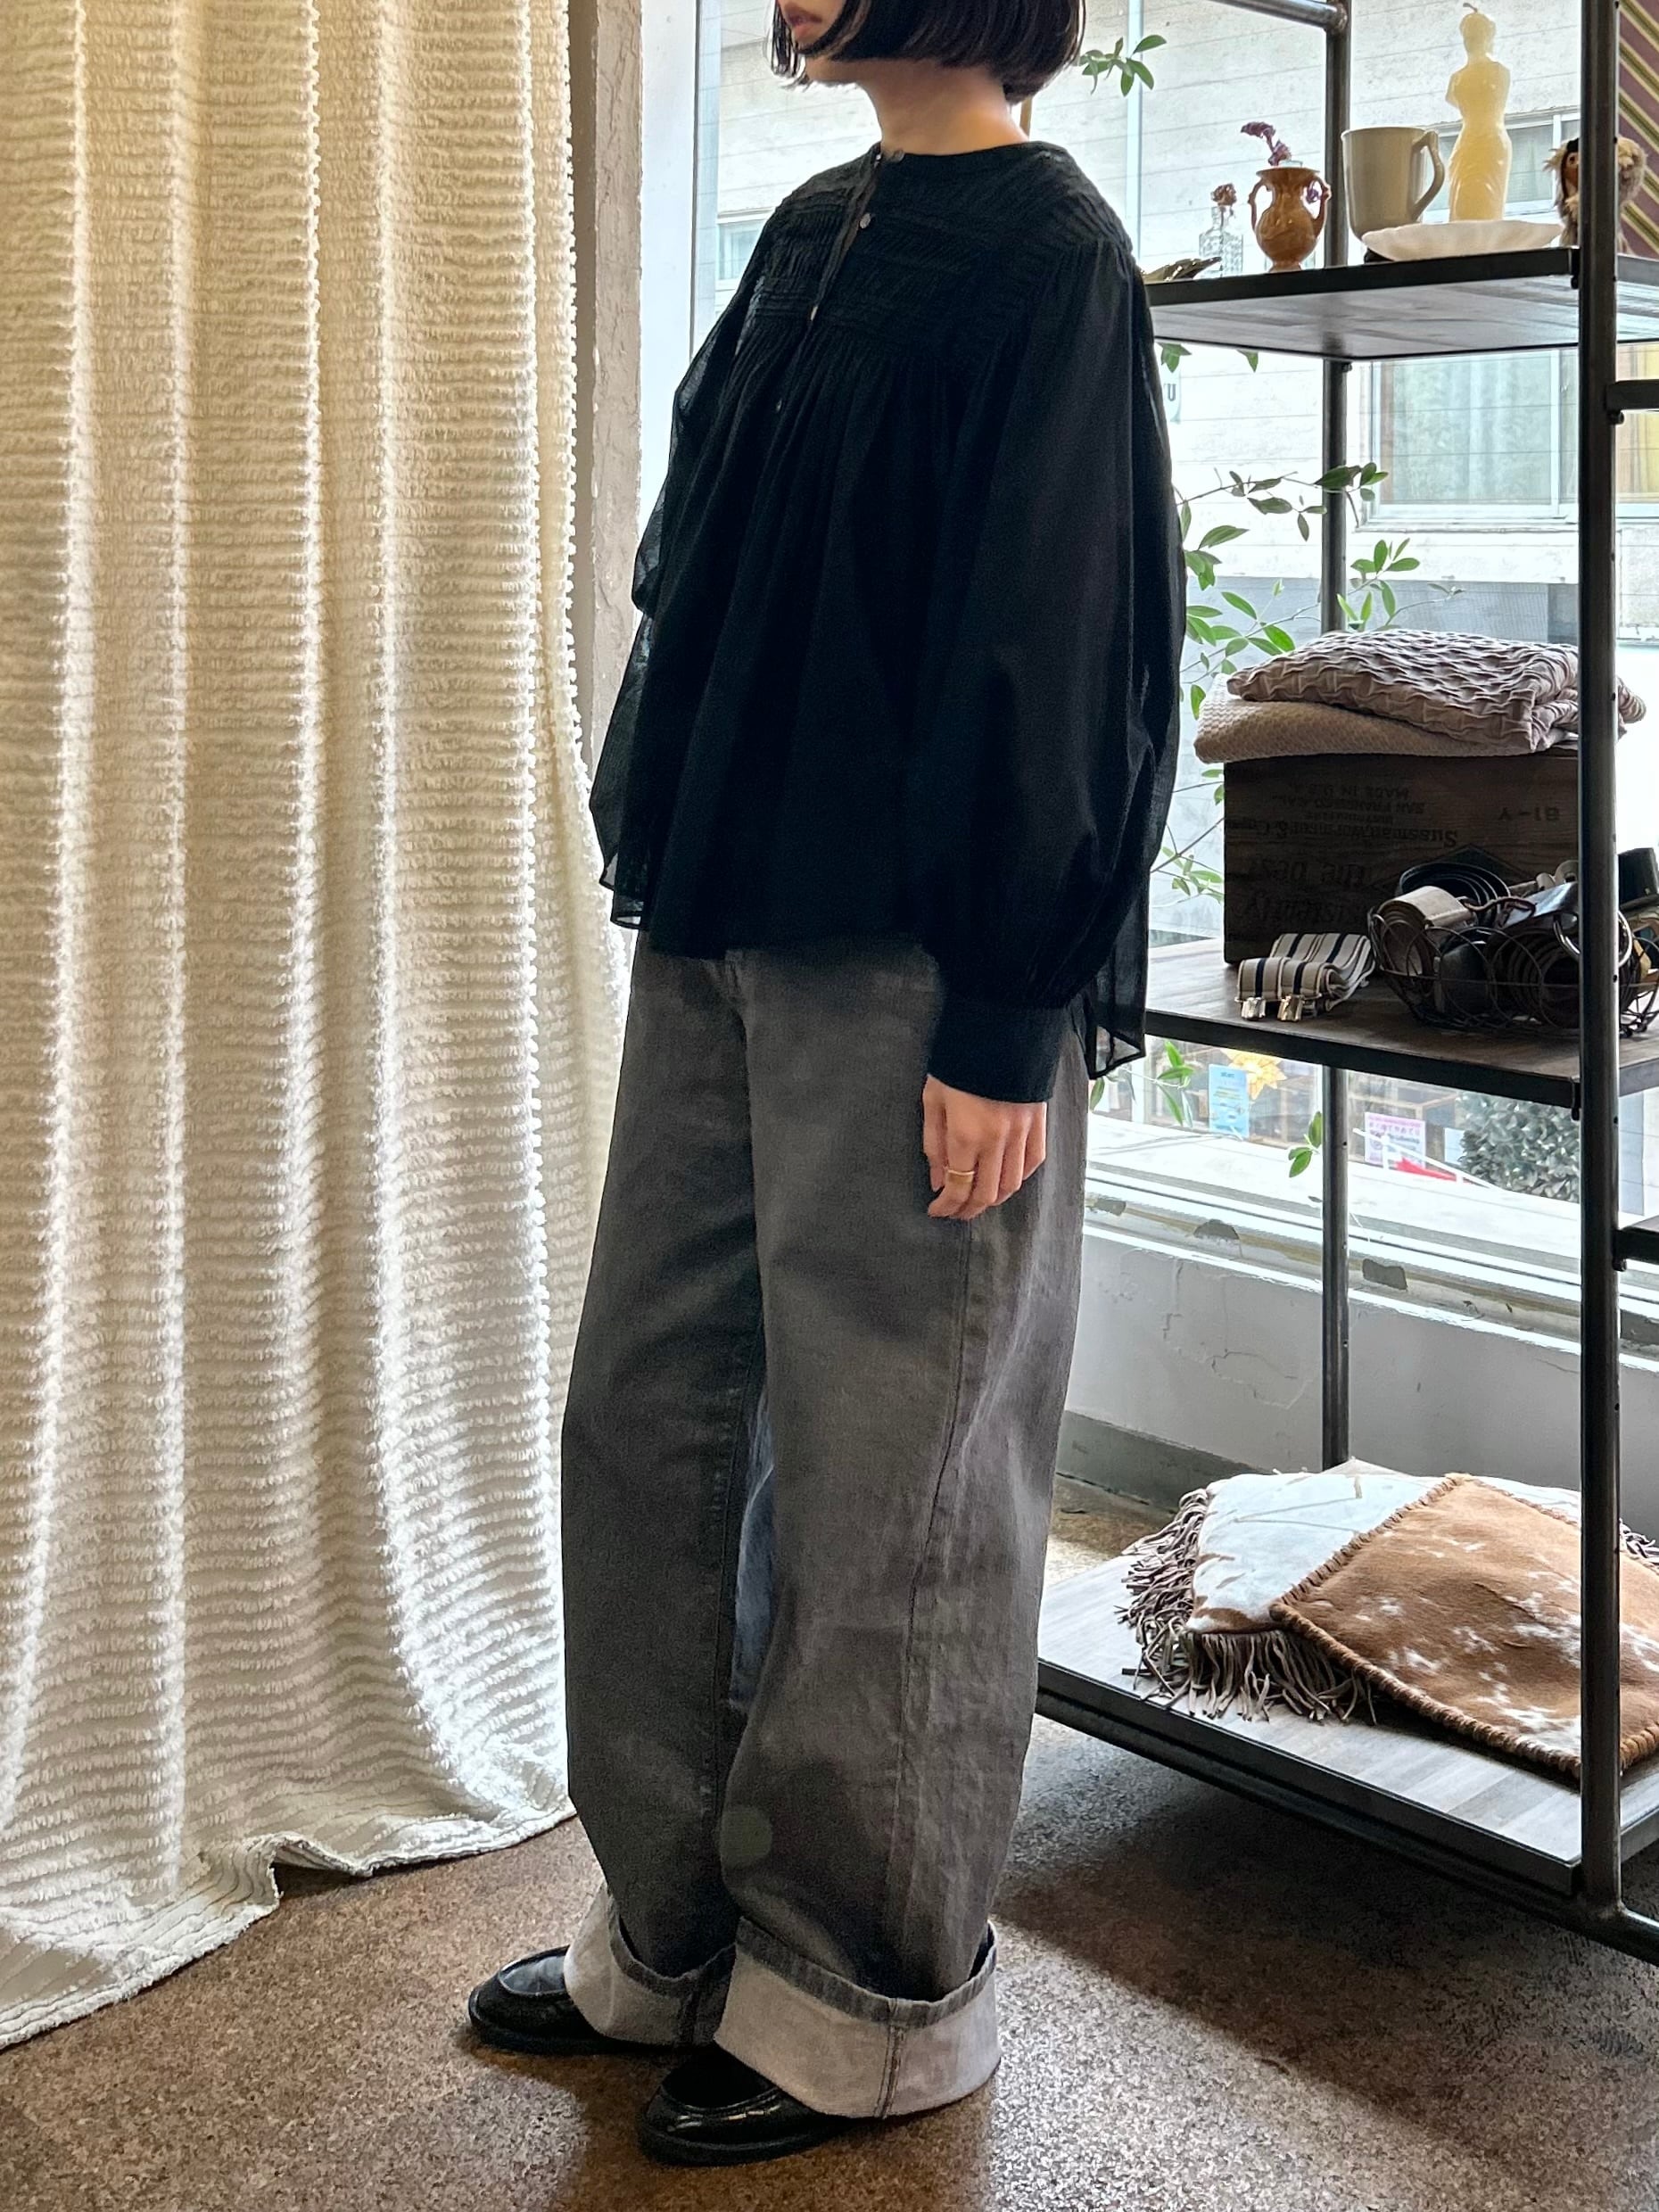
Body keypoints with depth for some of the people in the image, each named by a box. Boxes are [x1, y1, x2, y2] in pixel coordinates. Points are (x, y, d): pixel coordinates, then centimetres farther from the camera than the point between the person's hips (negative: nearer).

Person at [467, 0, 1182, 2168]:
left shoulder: (1047, 253, -9)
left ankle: (874, 2002, 20)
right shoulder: (815, 233, 16)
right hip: (720, 931, 9)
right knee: (647, 1424, 12)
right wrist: (672, 860, 16)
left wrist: (1003, 1030, -18)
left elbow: (1057, 659, -15)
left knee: (882, 1484, 1)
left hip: (907, 972, -8)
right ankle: (674, 1932, 28)